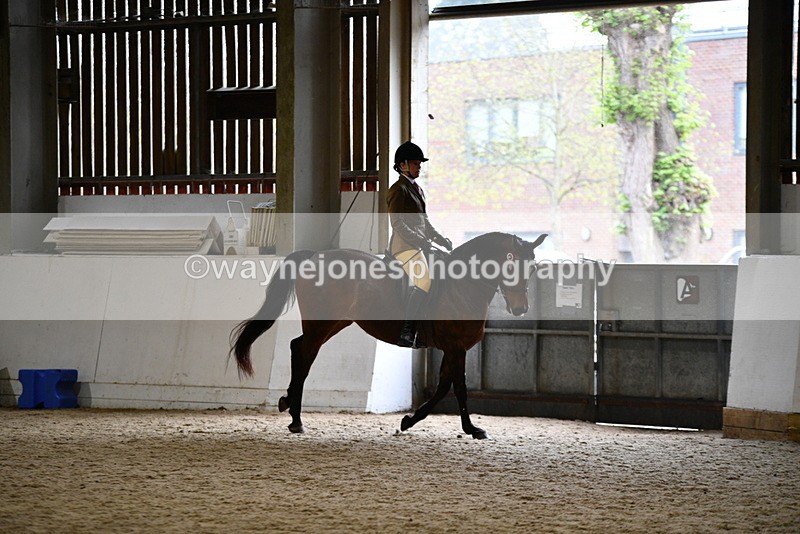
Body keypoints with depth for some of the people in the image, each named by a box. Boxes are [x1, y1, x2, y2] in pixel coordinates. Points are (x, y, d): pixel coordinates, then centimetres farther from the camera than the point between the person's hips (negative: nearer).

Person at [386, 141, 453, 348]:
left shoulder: (417, 189, 22)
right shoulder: (399, 189, -6)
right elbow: (397, 224, -14)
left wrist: (441, 240, 13)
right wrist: (420, 241, -21)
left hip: (419, 245, 10)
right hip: (404, 245, -10)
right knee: (424, 283, -24)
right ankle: (406, 333, -26)